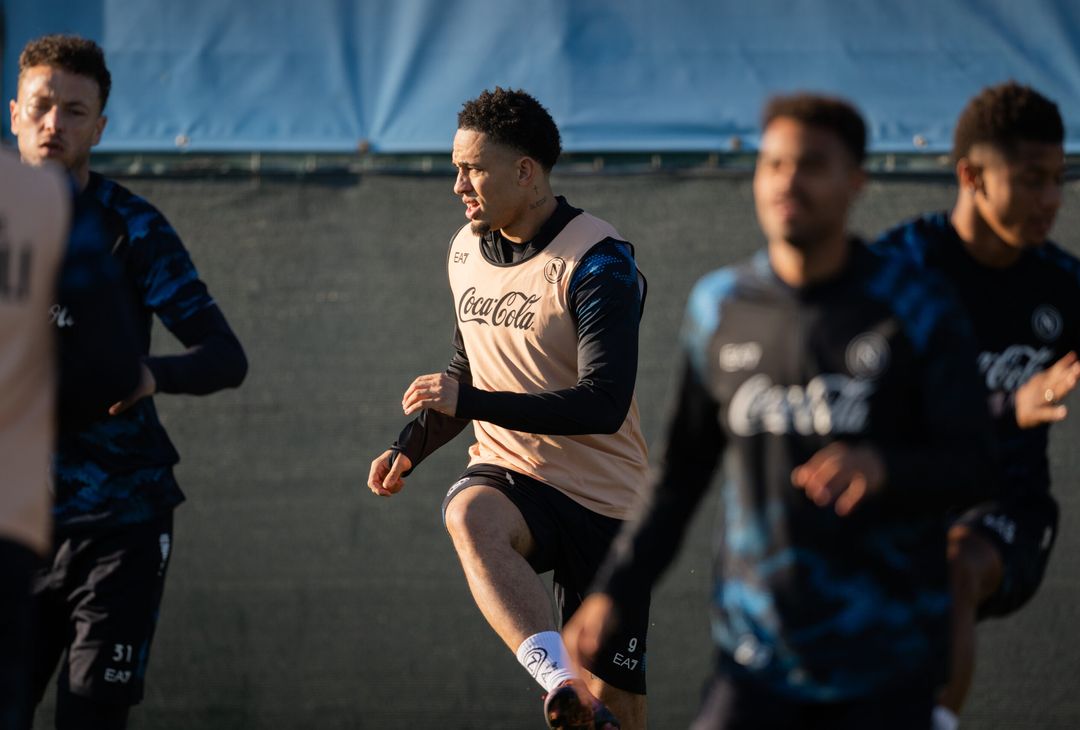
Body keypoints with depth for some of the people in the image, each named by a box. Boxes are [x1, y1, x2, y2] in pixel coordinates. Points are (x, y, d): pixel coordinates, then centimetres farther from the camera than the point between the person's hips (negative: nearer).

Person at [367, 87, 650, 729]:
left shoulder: (599, 261, -14)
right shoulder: (466, 251, 9)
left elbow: (604, 405, -23)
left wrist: (468, 401, -25)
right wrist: (410, 447, 9)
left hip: (604, 503, -4)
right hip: (510, 477, 4)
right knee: (471, 516, -35)